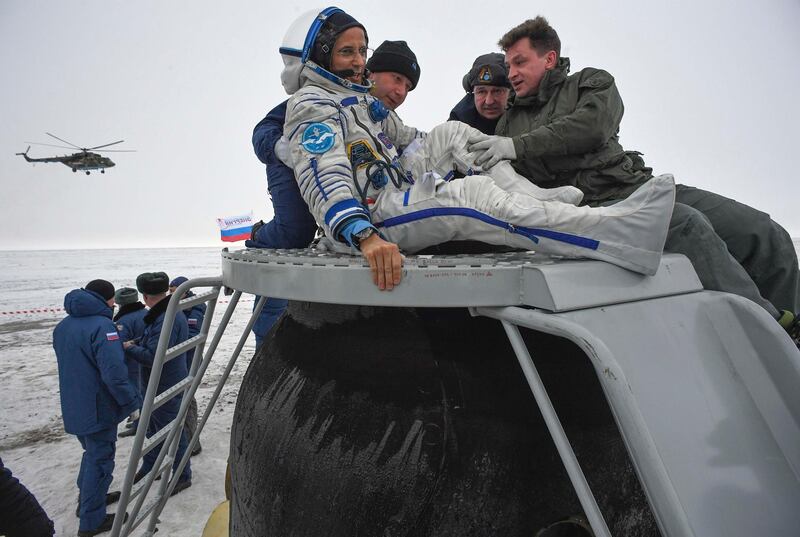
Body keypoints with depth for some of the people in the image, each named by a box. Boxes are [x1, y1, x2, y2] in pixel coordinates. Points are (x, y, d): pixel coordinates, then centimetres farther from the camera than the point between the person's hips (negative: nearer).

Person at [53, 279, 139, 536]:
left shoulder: (63, 326, 7)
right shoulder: (102, 326, -22)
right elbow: (114, 373, -28)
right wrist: (132, 403, -18)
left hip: (73, 408, 8)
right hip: (99, 409, -8)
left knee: (93, 453, 26)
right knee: (100, 460, 6)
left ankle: (88, 497, 41)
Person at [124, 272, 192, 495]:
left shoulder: (168, 319, -28)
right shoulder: (167, 313, 5)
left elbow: (154, 357, -30)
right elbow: (153, 344, 15)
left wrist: (129, 347, -17)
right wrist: (136, 344, -2)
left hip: (167, 389, -10)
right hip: (157, 386, 10)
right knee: (153, 428, 25)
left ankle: (183, 476, 22)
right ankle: (149, 467, 44)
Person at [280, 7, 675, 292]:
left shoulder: (360, 98, 20)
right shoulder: (311, 106, -9)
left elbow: (405, 139, 26)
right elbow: (325, 178, -27)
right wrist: (365, 236, -45)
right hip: (370, 215, -10)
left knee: (450, 134, 4)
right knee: (470, 194, -31)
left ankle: (538, 201, -11)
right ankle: (617, 230, -41)